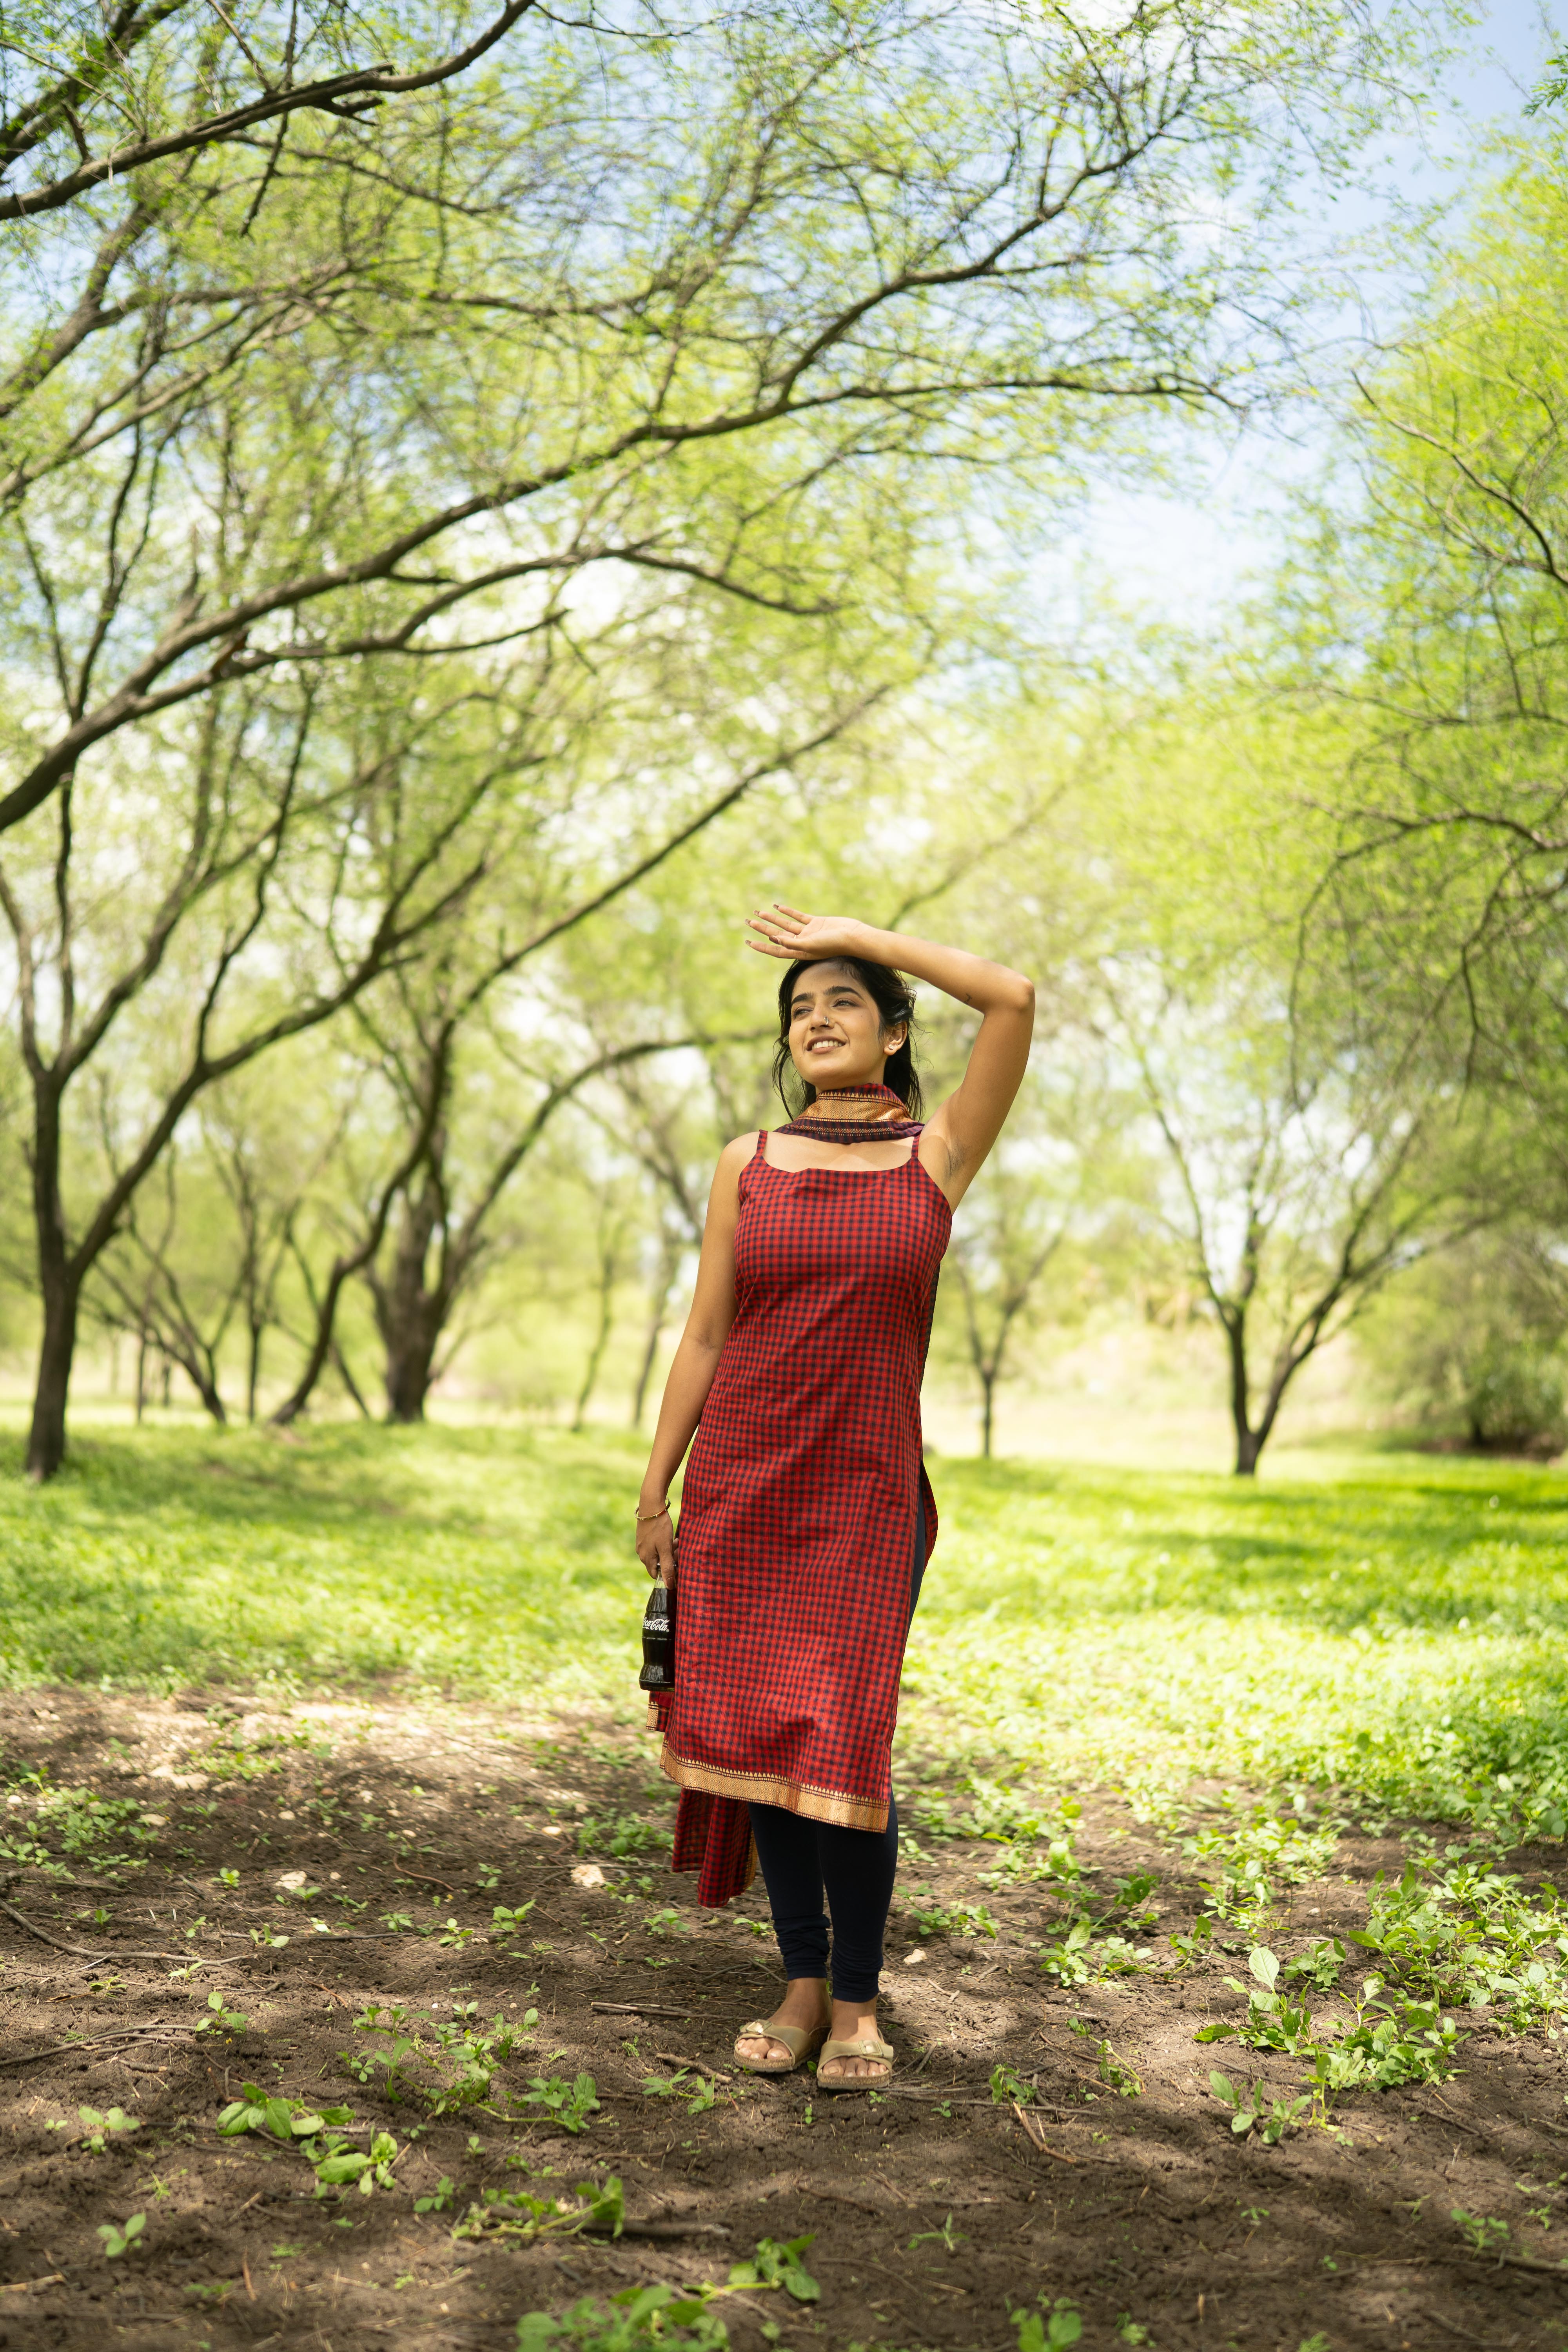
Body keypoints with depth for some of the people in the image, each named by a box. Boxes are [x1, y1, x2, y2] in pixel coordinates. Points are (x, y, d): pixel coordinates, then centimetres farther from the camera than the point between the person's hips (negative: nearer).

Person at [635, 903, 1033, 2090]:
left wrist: (856, 935, -2)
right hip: (742, 1480, 2)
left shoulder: (938, 1157, 2)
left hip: (866, 1488, -2)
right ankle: (802, 1983, 19)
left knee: (845, 1744, -6)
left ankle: (857, 2000, 12)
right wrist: (655, 1492, 5)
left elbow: (1015, 998, -9)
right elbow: (705, 1334, 8)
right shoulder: (747, 1163, 7)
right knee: (759, 1731, 4)